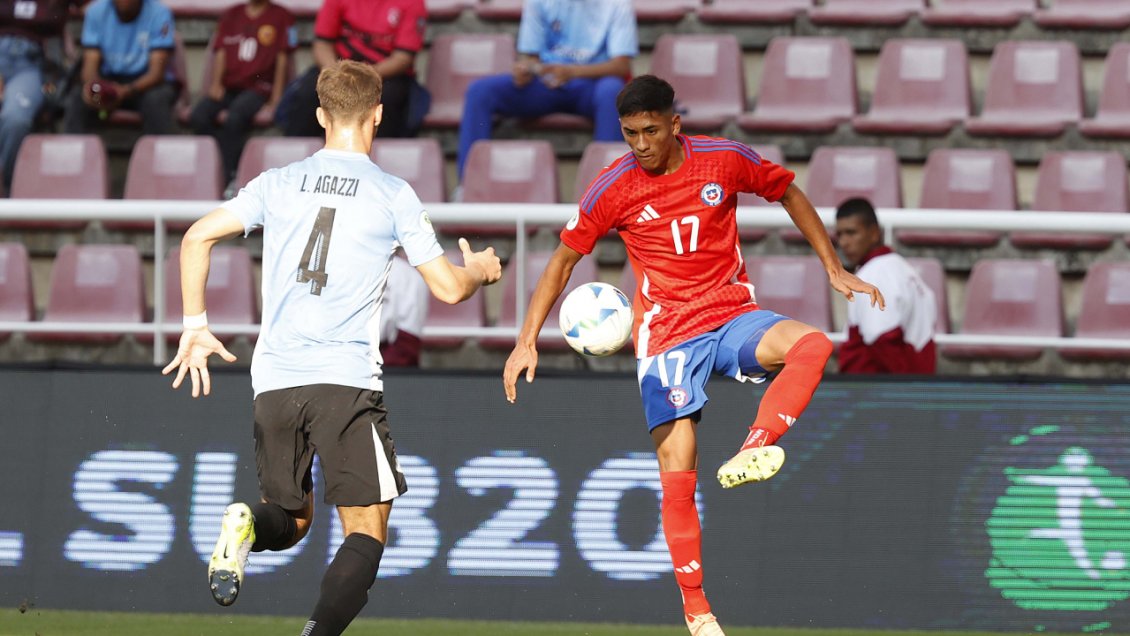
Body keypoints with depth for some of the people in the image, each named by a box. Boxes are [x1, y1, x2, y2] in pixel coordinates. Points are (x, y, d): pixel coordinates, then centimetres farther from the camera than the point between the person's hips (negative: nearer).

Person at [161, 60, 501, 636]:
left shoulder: (279, 184, 10)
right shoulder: (393, 195, 1)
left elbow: (197, 237, 4)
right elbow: (448, 288, 5)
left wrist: (195, 327, 11)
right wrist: (480, 270, 28)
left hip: (274, 380, 4)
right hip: (348, 381, -4)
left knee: (291, 520, 19)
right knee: (367, 533, 1)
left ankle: (247, 525, -17)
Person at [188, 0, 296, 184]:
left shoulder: (281, 17, 9)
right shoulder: (231, 15, 21)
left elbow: (283, 58, 2)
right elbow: (221, 52, 13)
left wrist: (276, 98, -7)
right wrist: (216, 84, -5)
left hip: (259, 88, -4)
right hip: (228, 86, 4)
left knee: (236, 115, -35)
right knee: (198, 117, -26)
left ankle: (227, 177, -33)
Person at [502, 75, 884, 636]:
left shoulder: (725, 159, -4)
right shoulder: (612, 188, -5)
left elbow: (788, 193, 14)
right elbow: (564, 259, 5)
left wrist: (835, 270, 13)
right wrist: (527, 341, 0)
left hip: (733, 316, 1)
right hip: (665, 335, -1)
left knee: (812, 344, -31)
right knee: (677, 476, -9)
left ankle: (751, 452, -39)